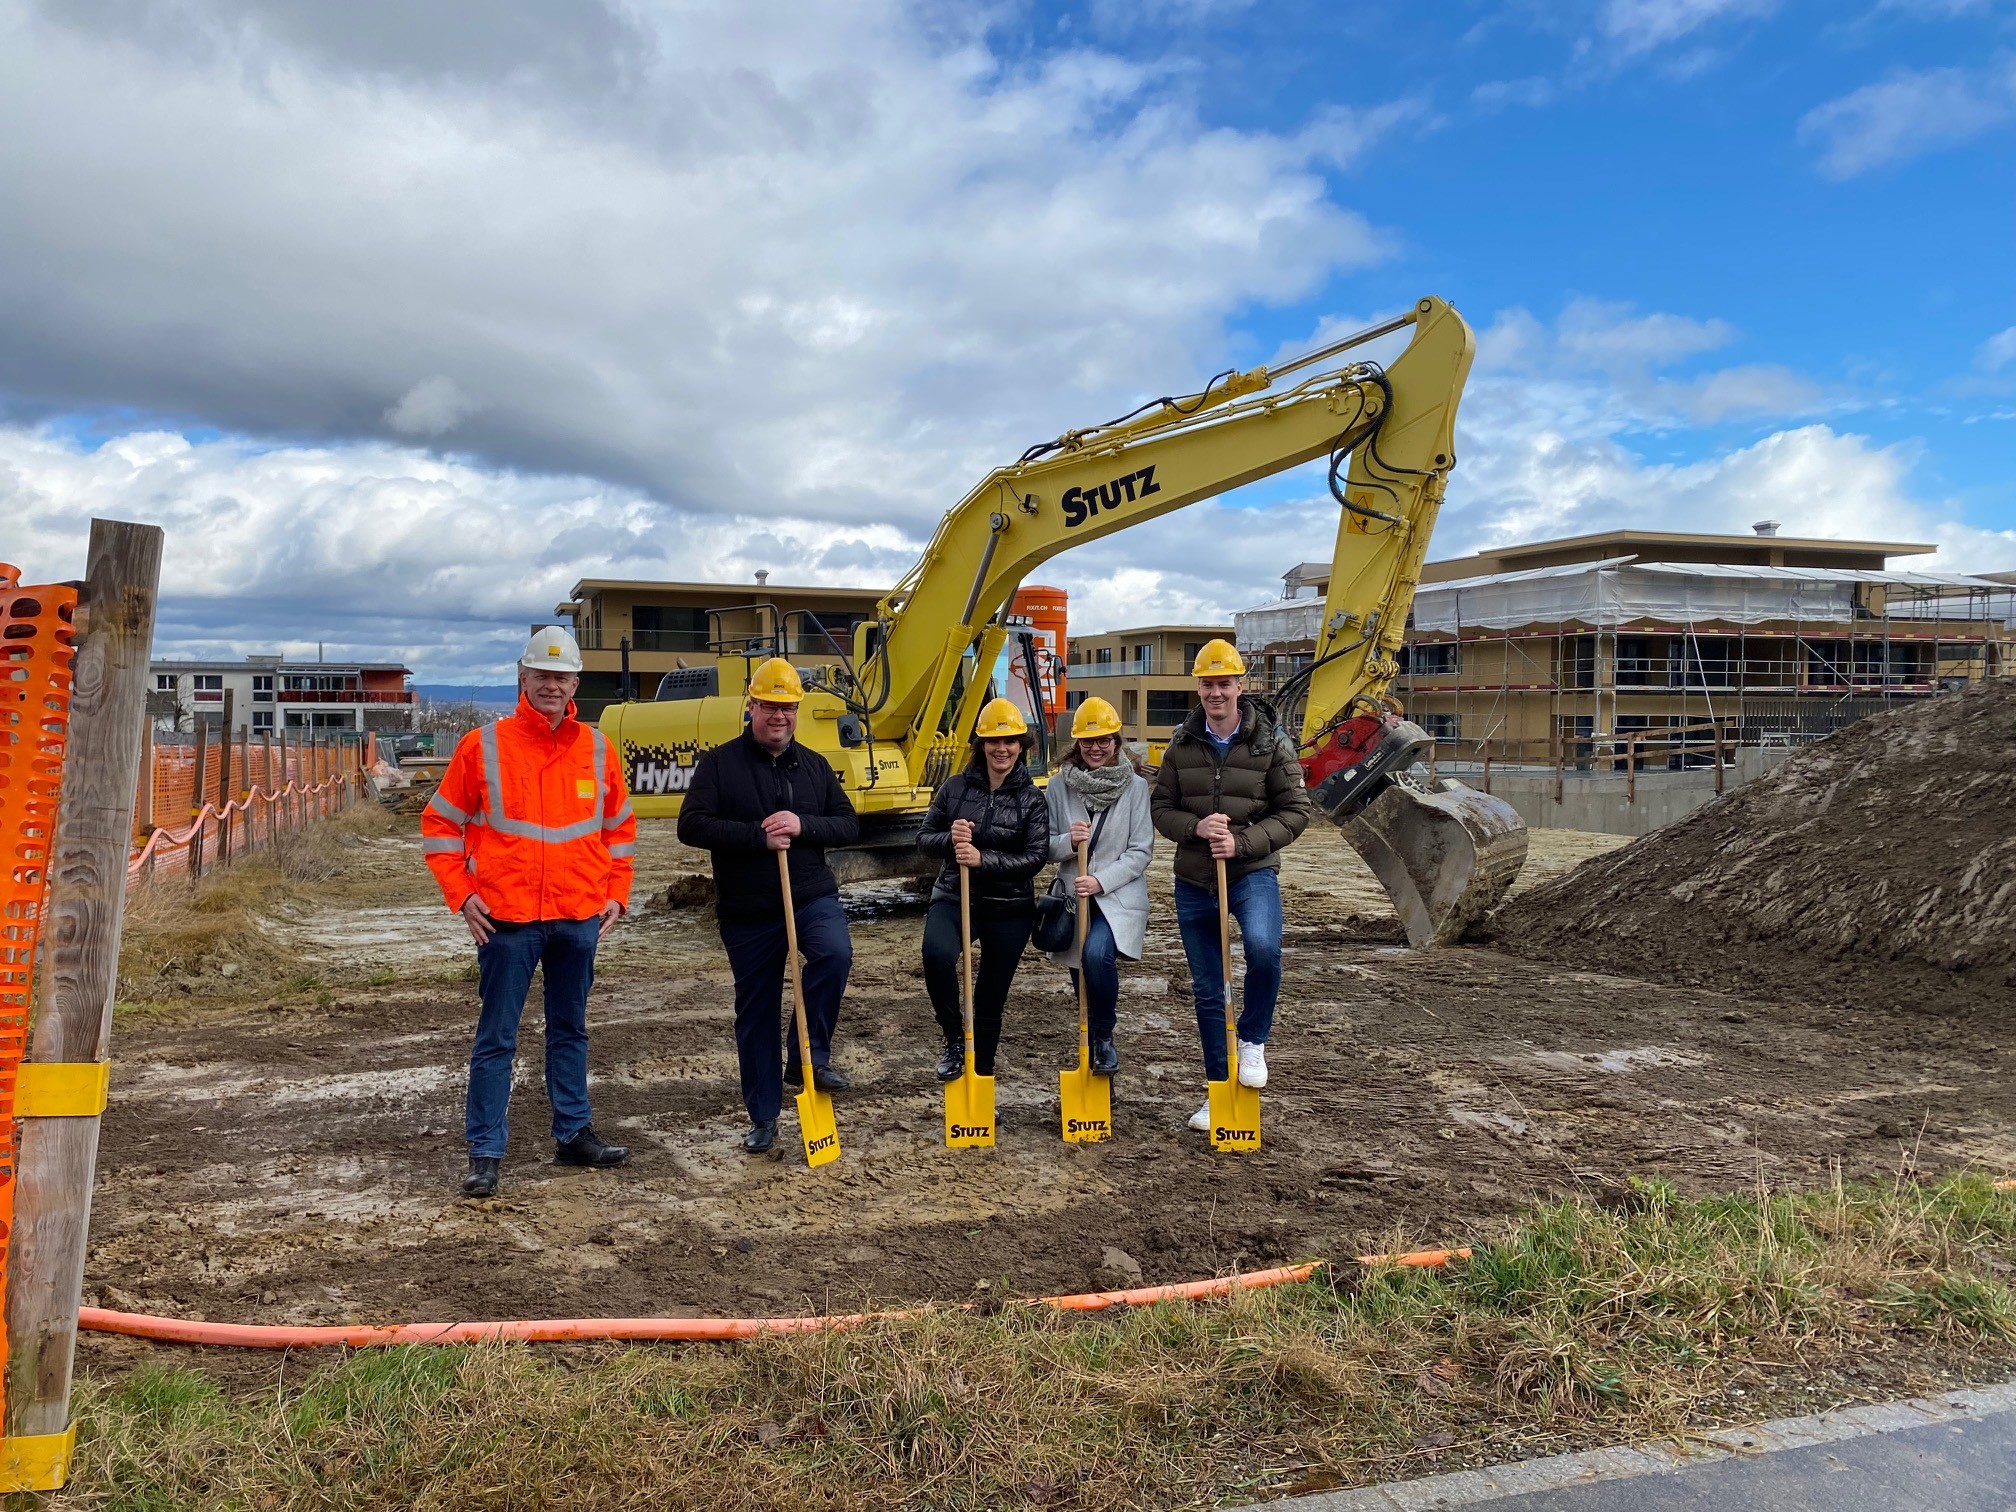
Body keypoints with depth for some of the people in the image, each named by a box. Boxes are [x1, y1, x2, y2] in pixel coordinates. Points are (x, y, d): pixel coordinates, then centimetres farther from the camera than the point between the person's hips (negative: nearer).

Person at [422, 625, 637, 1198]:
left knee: (570, 1030, 15)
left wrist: (616, 893, 8)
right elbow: (440, 823, 3)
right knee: (496, 1039, 3)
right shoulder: (483, 746, -3)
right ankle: (484, 1152, 12)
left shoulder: (596, 750, 5)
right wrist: (461, 894, -4)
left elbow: (620, 827, 16)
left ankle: (573, 1134, 27)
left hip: (580, 918, 3)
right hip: (506, 919, -3)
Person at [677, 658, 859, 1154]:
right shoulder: (719, 763, -2)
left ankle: (808, 1056, -9)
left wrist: (802, 825, -16)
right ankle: (763, 1117, 22)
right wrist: (758, 836, -21)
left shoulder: (815, 766, 8)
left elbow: (849, 825, 4)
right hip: (747, 911, -1)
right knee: (756, 1014, 7)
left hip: (812, 895, 1)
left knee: (835, 954, -29)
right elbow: (691, 825, -12)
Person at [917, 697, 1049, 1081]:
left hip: (1010, 909, 0)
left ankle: (982, 1079, 27)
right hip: (955, 897, 0)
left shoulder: (1031, 799, -1)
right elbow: (924, 839, 6)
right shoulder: (955, 787, 1)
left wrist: (983, 859, -22)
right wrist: (949, 839, -17)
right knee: (937, 954, -31)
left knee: (991, 999, 9)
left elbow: (1036, 856, -9)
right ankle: (955, 1039, -8)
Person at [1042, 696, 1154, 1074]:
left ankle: (1104, 1038, -6)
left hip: (1119, 897, -3)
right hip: (1074, 897, 3)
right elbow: (1045, 846, 5)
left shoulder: (1135, 786, -3)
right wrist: (1068, 842, -17)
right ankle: (1091, 1043, 32)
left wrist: (1101, 882, -16)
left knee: (1098, 954, -28)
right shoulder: (1059, 786, 2)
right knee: (1082, 974, 7)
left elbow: (1141, 851, -5)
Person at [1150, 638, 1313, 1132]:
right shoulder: (1182, 745, 3)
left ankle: (1254, 1039, -3)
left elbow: (1295, 811, -5)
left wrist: (1242, 843, -18)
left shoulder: (1271, 742, -5)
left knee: (1263, 947, -32)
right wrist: (1195, 827, -15)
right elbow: (1161, 807, 6)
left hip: (1253, 873, -3)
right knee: (1206, 991, 10)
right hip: (1193, 881, 3)